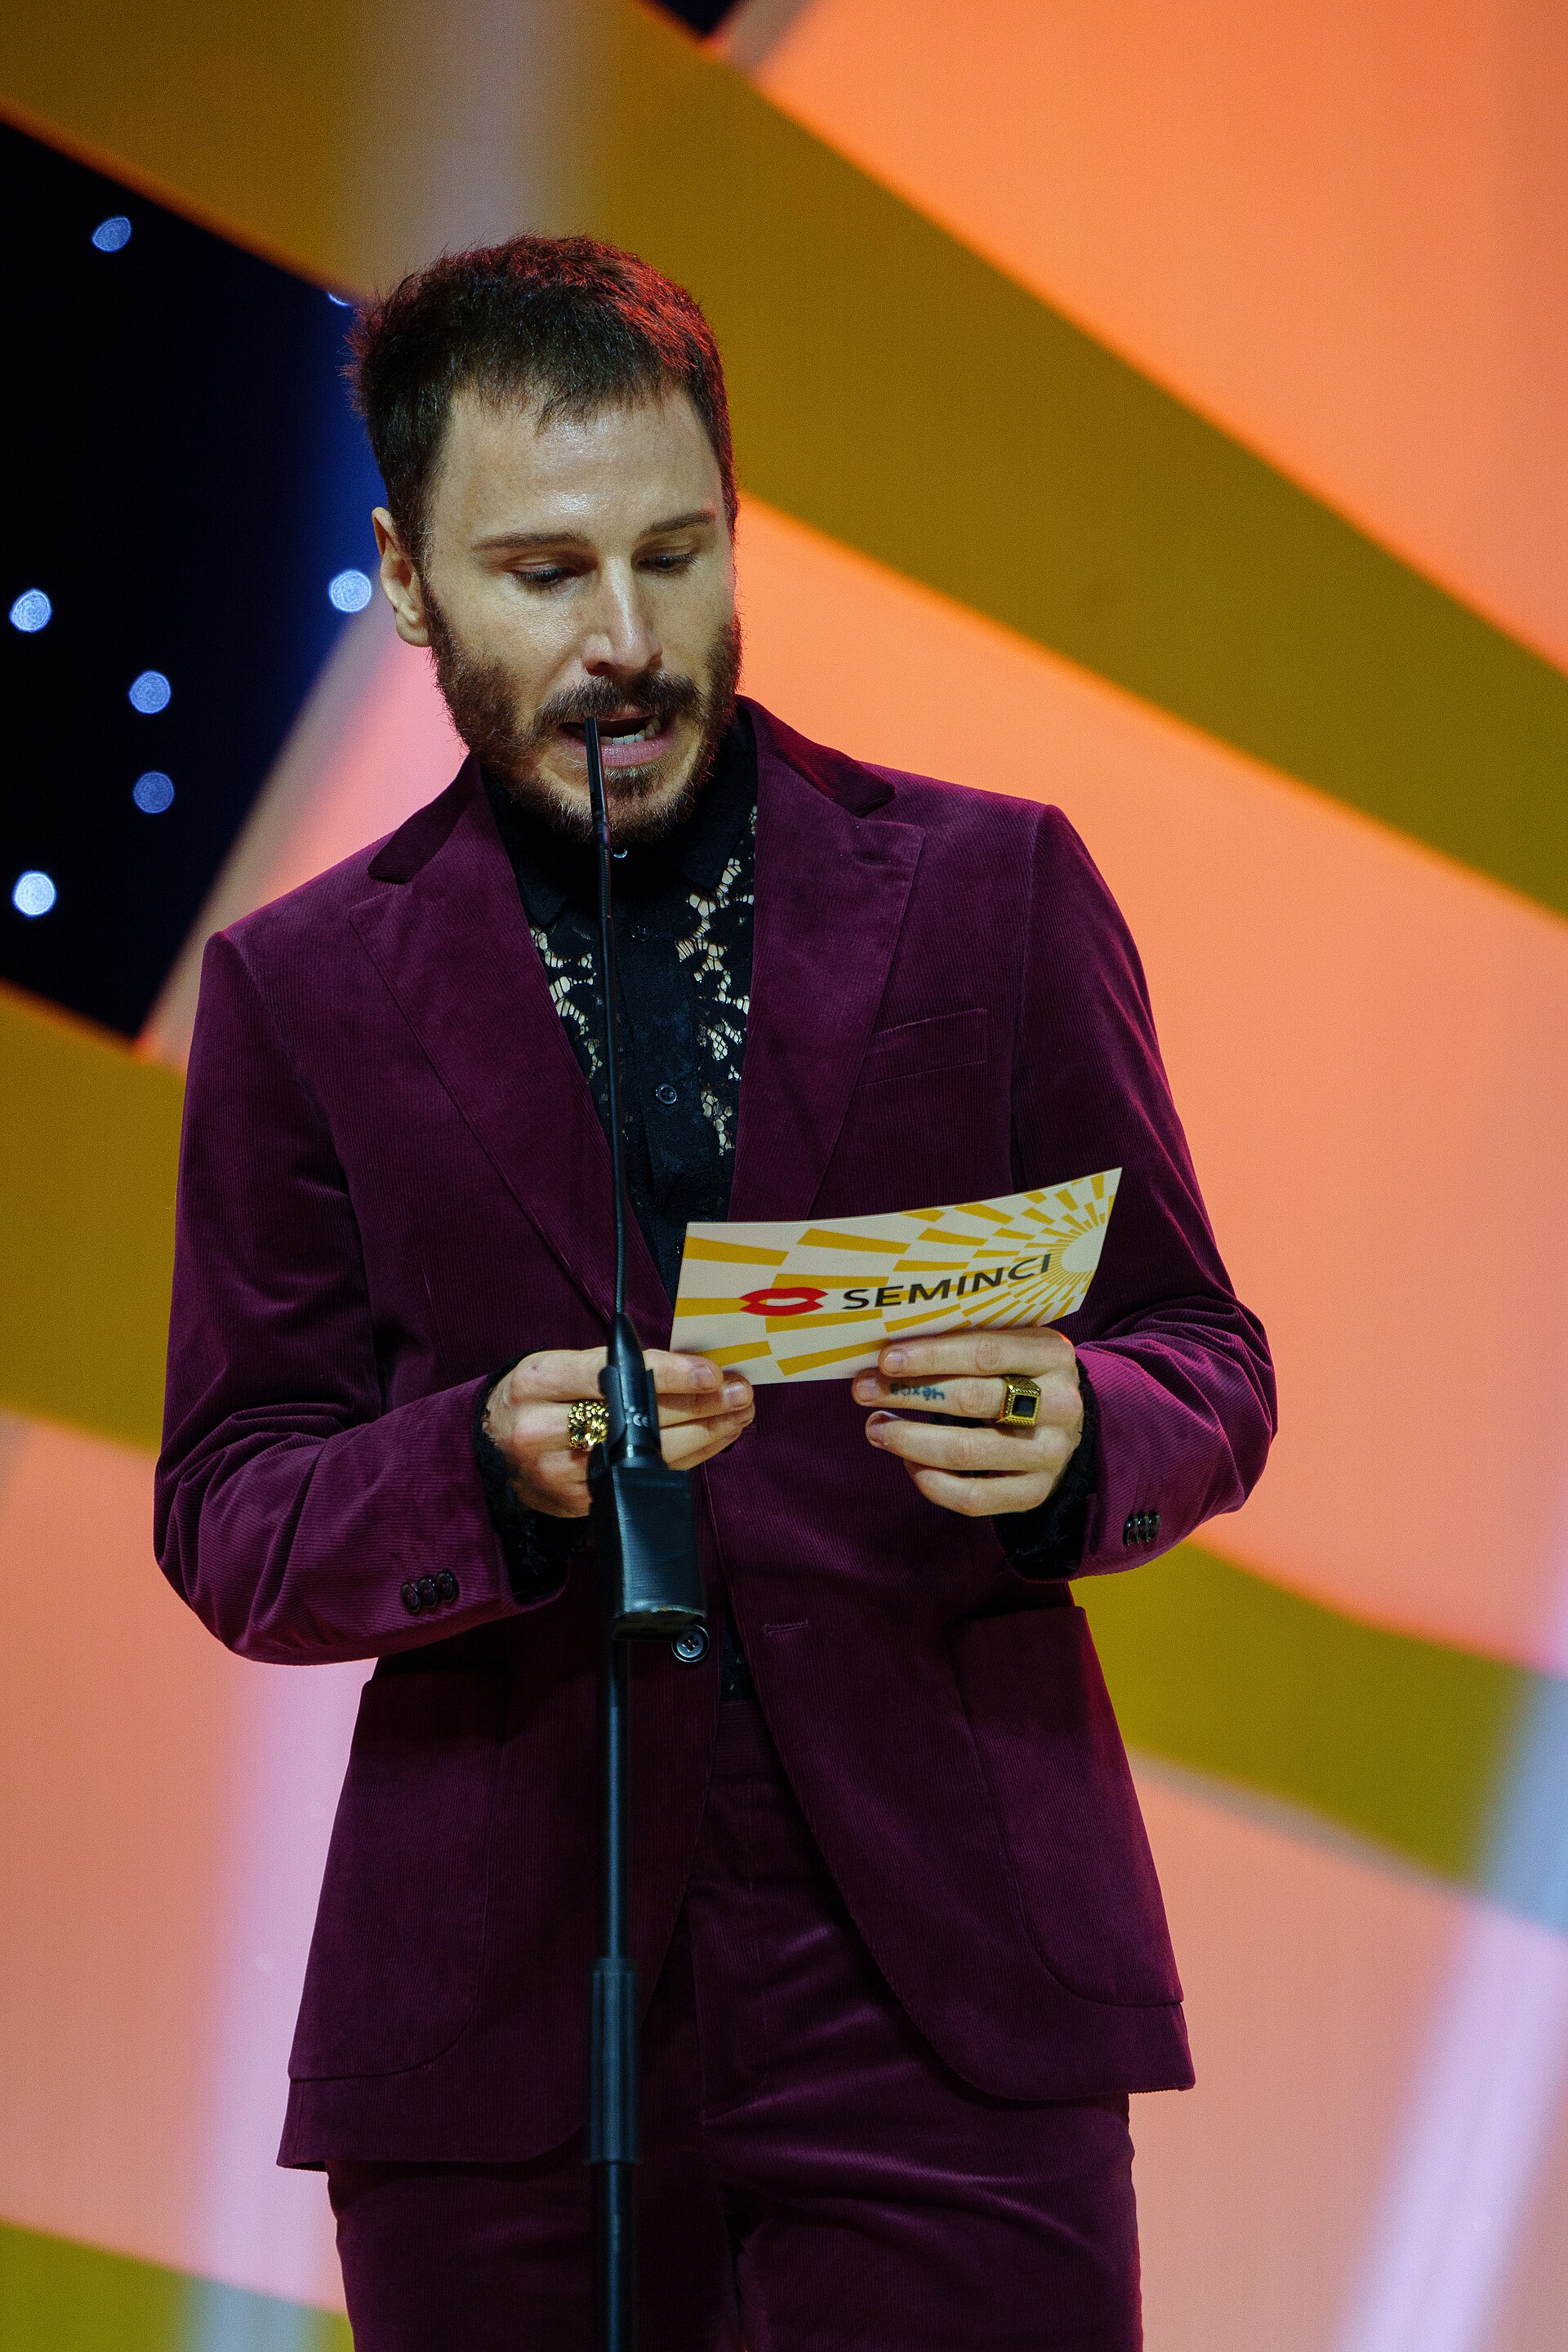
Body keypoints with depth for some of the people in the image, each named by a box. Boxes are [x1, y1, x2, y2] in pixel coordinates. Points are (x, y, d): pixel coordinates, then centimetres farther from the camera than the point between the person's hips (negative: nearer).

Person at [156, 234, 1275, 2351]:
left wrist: (1066, 1436, -15)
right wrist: (493, 1471, -16)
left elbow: (1208, 1369, 9)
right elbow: (230, 1524, 5)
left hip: (944, 1958, 0)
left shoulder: (995, 891, 7)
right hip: (499, 2000, 1)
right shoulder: (306, 990, 8)